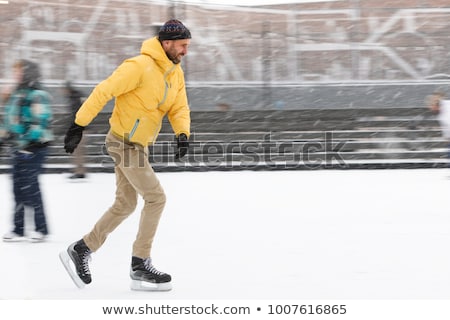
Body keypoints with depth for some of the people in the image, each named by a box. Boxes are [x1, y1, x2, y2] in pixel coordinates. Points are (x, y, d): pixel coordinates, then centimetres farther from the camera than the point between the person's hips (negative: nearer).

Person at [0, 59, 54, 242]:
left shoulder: (38, 96, -11)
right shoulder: (16, 95, 17)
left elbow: (41, 121, -18)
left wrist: (29, 141, -23)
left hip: (33, 149, -9)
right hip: (18, 149, 9)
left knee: (30, 188, -9)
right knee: (18, 188, 9)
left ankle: (41, 228, 1)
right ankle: (18, 230, 14)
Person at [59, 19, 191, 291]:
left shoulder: (176, 73, 6)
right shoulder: (140, 66, -21)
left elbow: (180, 108, 5)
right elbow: (103, 92, -21)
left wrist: (183, 134, -16)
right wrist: (79, 126, -21)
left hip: (139, 144, 9)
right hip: (125, 143, -9)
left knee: (125, 205, 14)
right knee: (156, 198, -8)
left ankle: (80, 251, 22)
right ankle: (141, 267, 1)